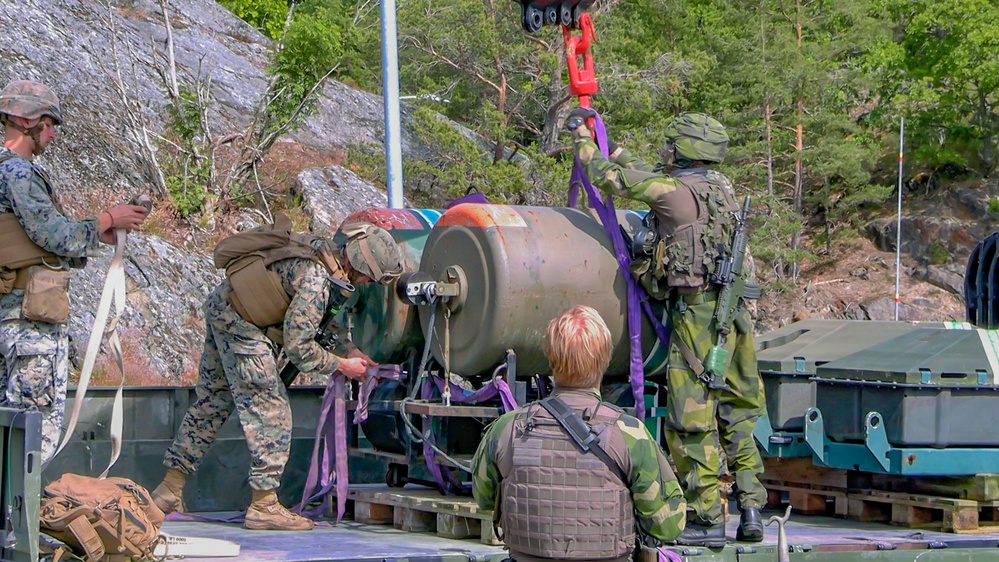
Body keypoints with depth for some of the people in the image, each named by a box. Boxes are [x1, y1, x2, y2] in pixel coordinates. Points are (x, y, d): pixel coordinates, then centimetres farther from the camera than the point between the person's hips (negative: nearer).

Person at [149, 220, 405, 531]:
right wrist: (341, 365, -10)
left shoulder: (325, 253, 2)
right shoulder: (316, 280, -27)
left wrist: (349, 349, 11)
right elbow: (298, 346, -23)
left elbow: (322, 316, 19)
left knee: (212, 402, 17)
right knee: (270, 411, -8)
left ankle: (170, 488, 24)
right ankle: (263, 505, -6)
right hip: (240, 322, -10)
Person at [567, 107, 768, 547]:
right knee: (736, 416, 12)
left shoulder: (672, 190, -8)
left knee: (693, 420, -4)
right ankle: (751, 511, 10)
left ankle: (708, 519, -4)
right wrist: (617, 152, 44)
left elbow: (606, 176, 2)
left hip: (698, 311, -8)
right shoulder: (720, 185, 14)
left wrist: (582, 135, 20)